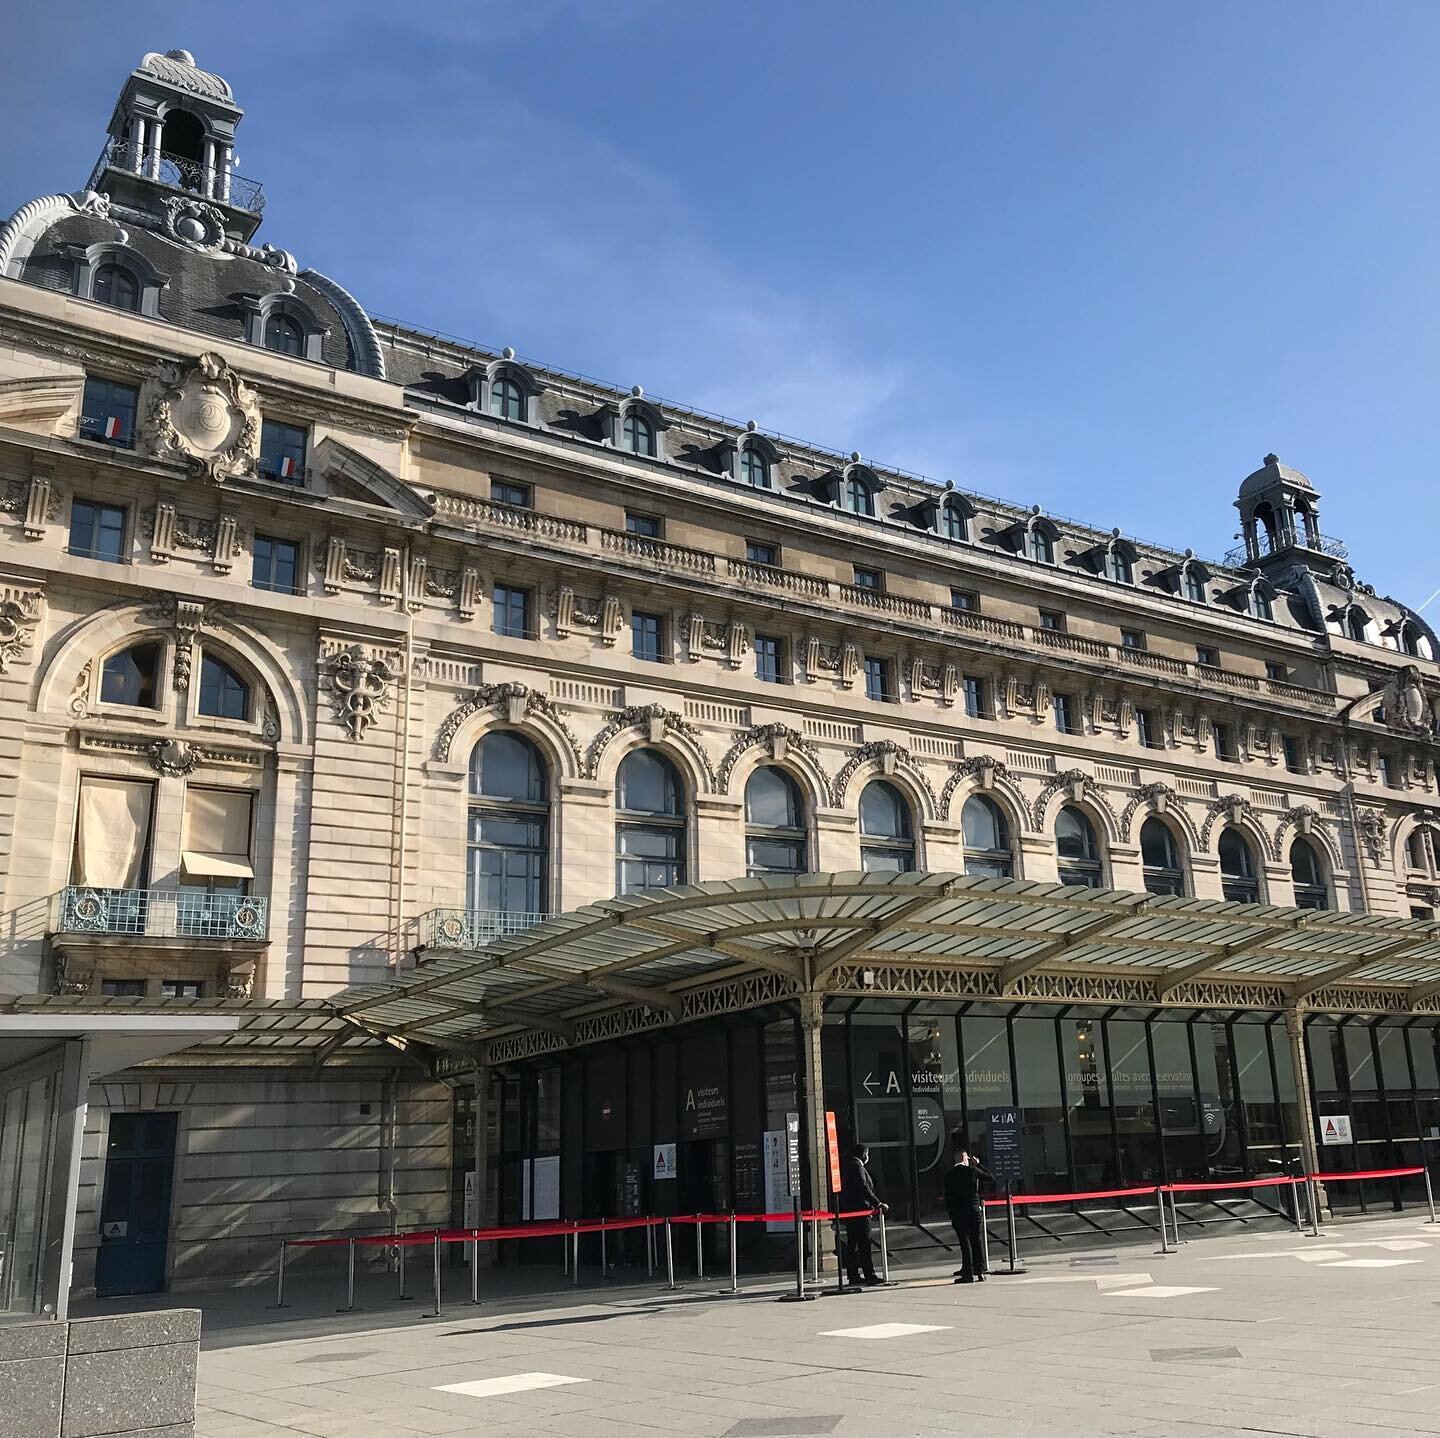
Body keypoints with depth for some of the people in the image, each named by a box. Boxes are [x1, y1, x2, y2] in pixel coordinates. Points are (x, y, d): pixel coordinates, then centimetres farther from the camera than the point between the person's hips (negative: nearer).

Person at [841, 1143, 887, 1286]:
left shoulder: (849, 1166, 17)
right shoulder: (857, 1167, -13)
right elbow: (864, 1189, -22)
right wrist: (878, 1204, -22)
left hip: (849, 1211, 10)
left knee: (852, 1245, 9)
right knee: (864, 1245, -7)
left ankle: (853, 1276, 11)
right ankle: (869, 1275, -5)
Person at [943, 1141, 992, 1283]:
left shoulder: (950, 1175, -1)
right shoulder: (974, 1171, -3)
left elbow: (948, 1197, -1)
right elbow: (990, 1177, 10)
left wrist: (951, 1214, 5)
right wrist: (978, 1164, 15)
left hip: (958, 1213, -1)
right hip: (975, 1210, 1)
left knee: (965, 1242, 1)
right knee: (978, 1241, 9)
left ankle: (968, 1273, -2)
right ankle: (980, 1272, 10)